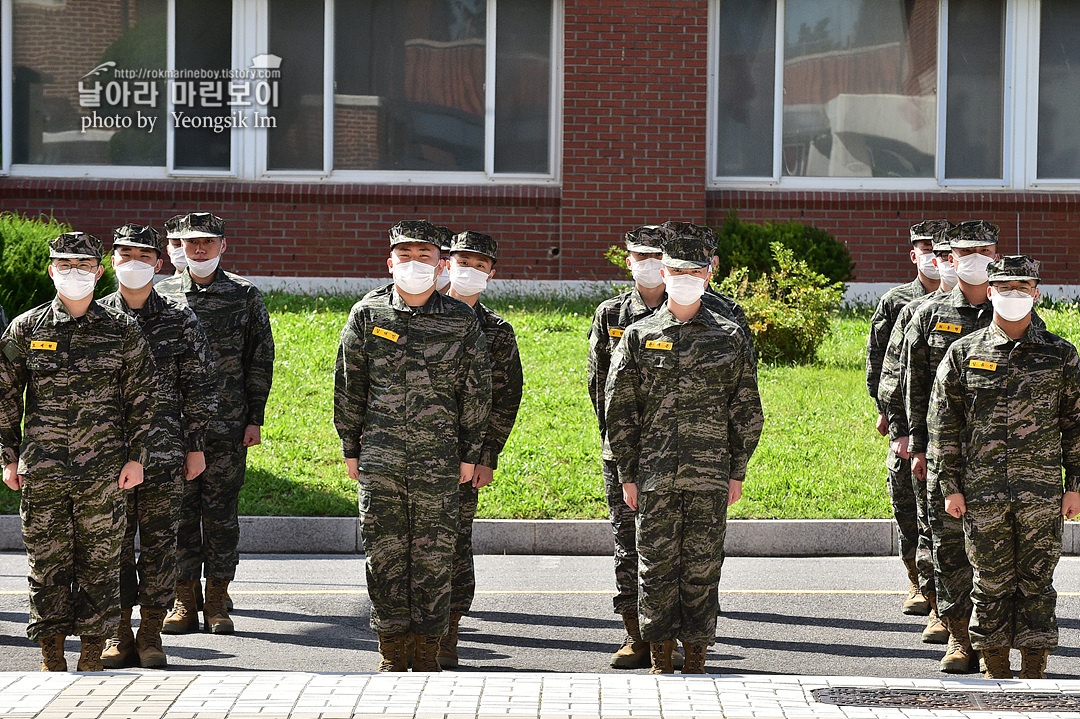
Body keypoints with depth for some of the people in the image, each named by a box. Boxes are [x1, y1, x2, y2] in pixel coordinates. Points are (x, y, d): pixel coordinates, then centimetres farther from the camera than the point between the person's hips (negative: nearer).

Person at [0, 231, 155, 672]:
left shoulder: (121, 330, 4)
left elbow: (141, 397, 6)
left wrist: (136, 457, 0)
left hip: (103, 470, 0)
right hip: (42, 470, 1)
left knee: (99, 565, 2)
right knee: (47, 564, 3)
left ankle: (92, 659, 11)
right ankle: (52, 660, 12)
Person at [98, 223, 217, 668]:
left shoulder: (179, 321, 4)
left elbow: (200, 386, 6)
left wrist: (196, 446, 2)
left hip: (164, 450, -1)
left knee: (159, 541, 1)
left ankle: (151, 636, 10)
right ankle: (119, 634, 10)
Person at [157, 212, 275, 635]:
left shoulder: (245, 295, 4)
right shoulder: (163, 294, 8)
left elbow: (260, 360, 5)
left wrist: (254, 419, 0)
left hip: (227, 426, -1)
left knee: (221, 513, 2)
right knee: (180, 512, 2)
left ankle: (217, 602, 9)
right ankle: (185, 600, 9)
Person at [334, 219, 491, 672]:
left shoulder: (461, 321, 3)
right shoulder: (368, 314, 3)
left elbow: (475, 390, 7)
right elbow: (348, 384, 9)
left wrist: (470, 453, 5)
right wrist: (350, 446, 8)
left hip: (439, 457, 0)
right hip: (380, 454, 0)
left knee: (433, 554, 1)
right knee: (384, 551, 2)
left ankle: (428, 651, 10)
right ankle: (391, 650, 12)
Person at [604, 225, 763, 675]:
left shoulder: (729, 337, 6)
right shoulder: (638, 336, 5)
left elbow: (746, 412, 8)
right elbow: (618, 410, 6)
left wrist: (737, 472, 3)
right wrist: (627, 475, 2)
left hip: (710, 477, 0)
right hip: (654, 476, 0)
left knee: (702, 567, 2)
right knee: (656, 567, 1)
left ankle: (696, 661, 11)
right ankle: (661, 662, 10)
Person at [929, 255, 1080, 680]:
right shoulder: (963, 354, 4)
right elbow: (942, 422, 5)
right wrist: (949, 485, 1)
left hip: (1042, 492, 0)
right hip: (982, 492, 0)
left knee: (1036, 582, 3)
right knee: (991, 583, 4)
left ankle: (1034, 673, 11)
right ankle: (996, 673, 15)